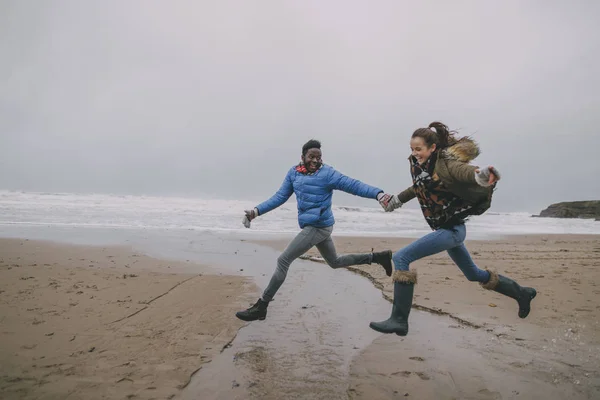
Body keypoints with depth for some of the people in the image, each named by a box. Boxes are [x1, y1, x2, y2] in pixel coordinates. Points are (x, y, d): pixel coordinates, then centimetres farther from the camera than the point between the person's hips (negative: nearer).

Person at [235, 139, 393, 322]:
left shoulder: (327, 173, -14)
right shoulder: (294, 173, 4)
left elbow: (353, 185, -19)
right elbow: (280, 197, 9)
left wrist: (378, 194, -34)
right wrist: (256, 211, 1)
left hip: (318, 227, -8)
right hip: (316, 227, 8)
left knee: (283, 261, -7)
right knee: (335, 262, 24)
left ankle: (261, 307, 4)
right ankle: (378, 256, 34)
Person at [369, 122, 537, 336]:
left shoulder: (445, 165, -21)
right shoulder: (421, 165, 1)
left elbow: (467, 172, -39)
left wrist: (482, 175, -61)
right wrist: (397, 199, 26)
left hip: (451, 229, -9)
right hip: (445, 229, 9)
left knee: (400, 258, -17)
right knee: (474, 274, 26)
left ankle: (399, 320, -12)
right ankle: (521, 293, 47)